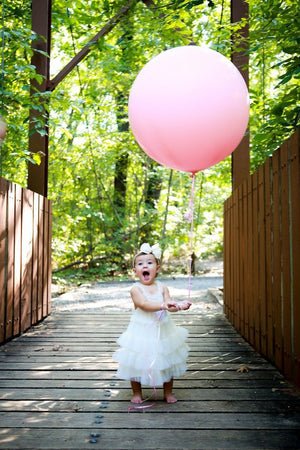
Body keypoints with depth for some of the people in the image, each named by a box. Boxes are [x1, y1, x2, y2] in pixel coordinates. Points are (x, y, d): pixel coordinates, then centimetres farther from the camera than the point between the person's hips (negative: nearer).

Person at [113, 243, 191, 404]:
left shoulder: (162, 288, -1)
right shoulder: (136, 289, -12)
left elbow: (169, 305, -13)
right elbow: (144, 304, -27)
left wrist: (179, 306, -34)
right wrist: (163, 305, -40)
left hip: (162, 331, 3)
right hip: (141, 332, -3)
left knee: (167, 363, 14)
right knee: (136, 364, 7)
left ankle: (168, 392, 34)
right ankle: (137, 393, 30)